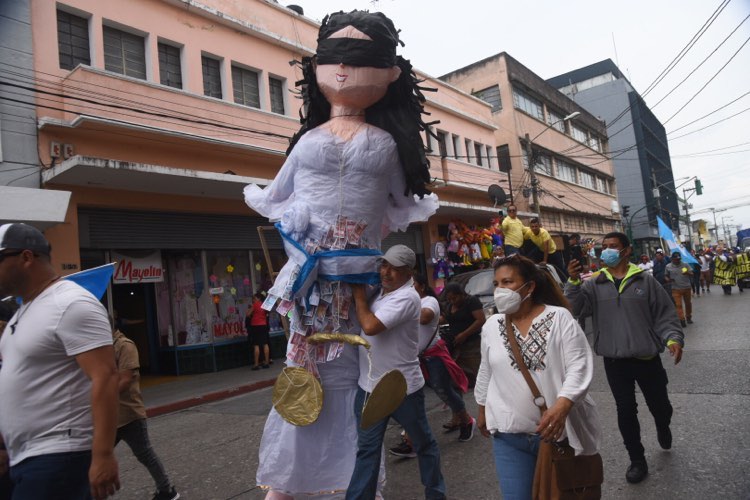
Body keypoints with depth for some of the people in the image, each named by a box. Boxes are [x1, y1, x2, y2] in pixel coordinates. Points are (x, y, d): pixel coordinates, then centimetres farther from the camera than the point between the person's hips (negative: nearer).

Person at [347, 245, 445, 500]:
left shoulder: (406, 297, -20)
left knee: (424, 443, 16)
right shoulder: (377, 290, 6)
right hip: (369, 386, 6)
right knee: (367, 449, 11)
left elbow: (370, 326, -28)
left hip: (403, 387, -6)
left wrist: (359, 295, -14)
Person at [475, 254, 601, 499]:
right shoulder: (491, 326, 3)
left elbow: (579, 368, -16)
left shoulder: (559, 317, -10)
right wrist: (482, 412, 22)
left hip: (558, 430, -2)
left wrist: (561, 407, -30)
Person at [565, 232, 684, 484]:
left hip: (647, 357, 0)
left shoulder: (645, 280, -3)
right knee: (625, 410, 7)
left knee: (659, 405, 14)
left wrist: (673, 338, -15)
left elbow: (664, 313, 0)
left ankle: (663, 427, 51)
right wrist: (573, 282, -24)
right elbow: (575, 307, -10)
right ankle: (637, 460, 24)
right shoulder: (594, 284, 1)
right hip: (615, 361, 1)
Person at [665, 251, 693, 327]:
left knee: (688, 303, 14)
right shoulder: (668, 266, -1)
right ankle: (682, 320, -2)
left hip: (687, 287, 2)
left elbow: (692, 274, -1)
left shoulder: (685, 265, 1)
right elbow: (666, 276, 7)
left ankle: (689, 317, 31)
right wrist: (668, 280, -15)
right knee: (678, 304, -6)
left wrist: (687, 273, -24)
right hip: (676, 289, -2)